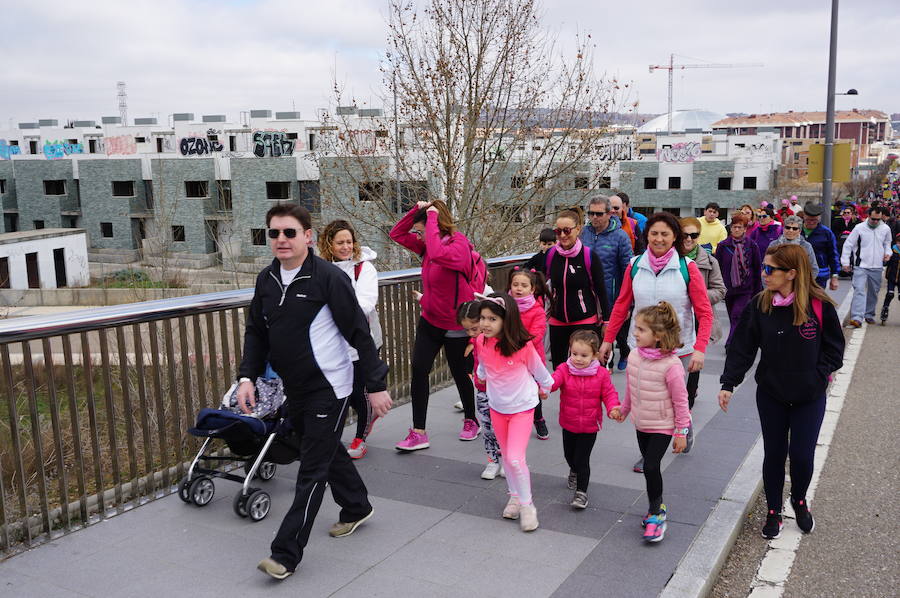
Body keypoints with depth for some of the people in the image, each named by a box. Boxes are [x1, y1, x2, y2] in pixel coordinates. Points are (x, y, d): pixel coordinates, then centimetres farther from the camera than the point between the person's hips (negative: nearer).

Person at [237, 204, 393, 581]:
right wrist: (247, 376, -1)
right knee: (327, 452, 23)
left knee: (312, 469, -3)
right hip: (294, 389, 8)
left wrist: (376, 385, -16)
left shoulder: (328, 277, -18)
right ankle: (357, 508, 45)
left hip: (328, 388, -7)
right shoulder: (266, 279, 3)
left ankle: (286, 553, 4)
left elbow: (359, 334, -16)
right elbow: (256, 332, 12)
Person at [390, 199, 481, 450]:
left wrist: (431, 218, -32)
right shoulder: (428, 245, 3)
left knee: (459, 373, 10)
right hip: (430, 320, 7)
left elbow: (438, 254, -43)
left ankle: (471, 421, 35)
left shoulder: (459, 245, -21)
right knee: (418, 369, -4)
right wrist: (416, 210, -7)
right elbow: (397, 234, 8)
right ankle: (419, 433, 1)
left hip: (456, 324, -7)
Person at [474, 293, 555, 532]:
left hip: (522, 407, -5)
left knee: (515, 459, -13)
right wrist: (481, 378, 26)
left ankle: (527, 505, 6)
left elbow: (538, 369, -6)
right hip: (497, 408, 5)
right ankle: (515, 497, 36)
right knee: (506, 456, 17)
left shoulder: (522, 346, -25)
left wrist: (544, 388, 10)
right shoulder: (481, 343, -12)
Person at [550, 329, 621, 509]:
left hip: (590, 426, -3)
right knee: (569, 455, 22)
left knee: (582, 459, -4)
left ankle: (581, 492, 12)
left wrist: (613, 408, -23)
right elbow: (554, 380, -28)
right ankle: (575, 472, 55)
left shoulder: (601, 374, -10)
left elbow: (609, 393, -3)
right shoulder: (564, 369, -11)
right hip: (568, 424, 3)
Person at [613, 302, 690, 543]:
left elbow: (680, 400, -15)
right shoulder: (634, 356, -4)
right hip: (641, 424, 6)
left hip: (662, 426, -6)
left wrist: (682, 432, -10)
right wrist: (624, 409, 24)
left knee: (651, 467, -12)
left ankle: (655, 514, 6)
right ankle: (658, 508, 33)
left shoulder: (671, 364, -23)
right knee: (650, 466, 15)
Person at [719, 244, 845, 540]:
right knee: (774, 454, 10)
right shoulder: (758, 305, -7)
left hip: (810, 398, -1)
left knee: (802, 455, 2)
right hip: (771, 395, 2)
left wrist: (817, 378, -11)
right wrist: (728, 384, -11)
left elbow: (834, 349, -1)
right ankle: (773, 511, 29)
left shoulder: (820, 305, -12)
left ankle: (799, 501, 34)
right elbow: (742, 348, -5)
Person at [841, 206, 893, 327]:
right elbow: (848, 245, -2)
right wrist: (845, 262, -5)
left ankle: (869, 315, 31)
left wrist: (888, 253, 2)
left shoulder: (886, 229, 4)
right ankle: (856, 318, -21)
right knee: (859, 290, -14)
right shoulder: (859, 228, -7)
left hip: (877, 267, 4)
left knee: (873, 292, 14)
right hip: (861, 266, -4)